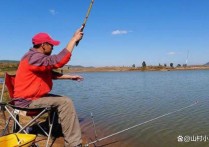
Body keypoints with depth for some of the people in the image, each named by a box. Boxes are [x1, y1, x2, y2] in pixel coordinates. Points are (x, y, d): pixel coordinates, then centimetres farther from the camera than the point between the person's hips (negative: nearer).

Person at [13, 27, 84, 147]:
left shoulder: (37, 57, 14)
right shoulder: (34, 57, -22)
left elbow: (51, 74, 20)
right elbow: (59, 60, -34)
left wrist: (70, 77, 12)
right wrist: (74, 39, -28)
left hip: (33, 96, 11)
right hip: (27, 100, -11)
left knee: (64, 101, 15)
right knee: (65, 102, -19)